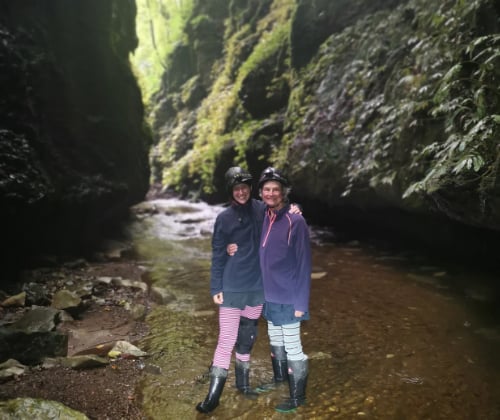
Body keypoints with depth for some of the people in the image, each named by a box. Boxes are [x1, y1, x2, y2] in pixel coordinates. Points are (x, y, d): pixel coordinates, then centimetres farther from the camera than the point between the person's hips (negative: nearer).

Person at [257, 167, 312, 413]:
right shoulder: (264, 219, 4)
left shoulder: (295, 221, -16)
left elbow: (304, 265, -15)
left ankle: (297, 397, 25)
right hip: (269, 297, 7)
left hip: (288, 299, -7)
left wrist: (301, 302, -16)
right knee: (275, 345, 23)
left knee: (293, 349, 7)